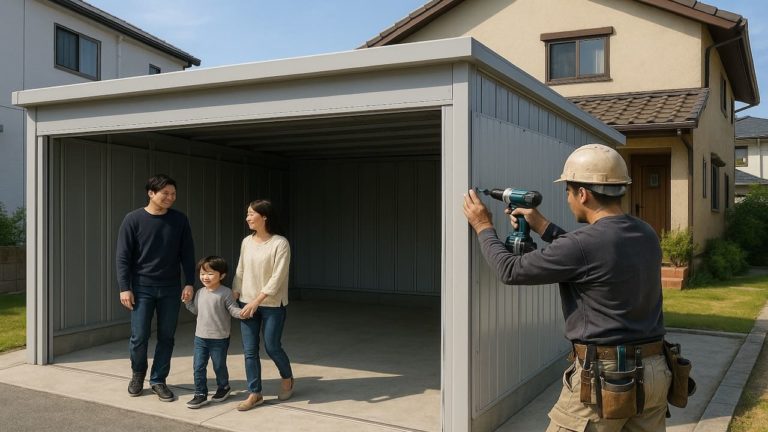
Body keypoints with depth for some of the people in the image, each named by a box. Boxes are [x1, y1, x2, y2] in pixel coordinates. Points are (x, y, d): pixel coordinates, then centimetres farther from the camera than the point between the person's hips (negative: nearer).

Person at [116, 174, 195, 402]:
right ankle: (138, 374, 27)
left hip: (170, 289, 2)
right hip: (142, 288, -2)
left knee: (166, 337, 6)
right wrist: (124, 288, -9)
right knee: (139, 337, 1)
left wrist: (189, 283, -2)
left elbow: (187, 254, 4)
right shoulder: (133, 219, -6)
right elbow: (123, 256, -4)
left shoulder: (180, 220, 0)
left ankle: (158, 380, 20)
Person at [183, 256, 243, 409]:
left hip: (219, 339, -5)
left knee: (219, 366, 11)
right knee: (198, 367, 3)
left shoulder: (225, 293, -12)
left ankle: (223, 387, 35)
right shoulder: (200, 293, 6)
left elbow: (233, 310, -13)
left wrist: (242, 313, -32)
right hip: (200, 337, 5)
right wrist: (187, 301, 8)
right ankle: (200, 394, 14)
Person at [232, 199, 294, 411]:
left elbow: (277, 278, -16)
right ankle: (255, 394, 15)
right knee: (250, 351, 4)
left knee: (272, 347, 4)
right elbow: (240, 272, 9)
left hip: (272, 305, -5)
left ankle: (287, 379, 32)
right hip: (248, 303, 5)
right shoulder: (246, 242, 4)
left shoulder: (280, 243, -13)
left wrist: (257, 301, -19)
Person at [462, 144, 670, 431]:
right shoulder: (647, 235, 4)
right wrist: (543, 226, 19)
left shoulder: (585, 243, -19)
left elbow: (511, 271, -10)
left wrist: (483, 227, 5)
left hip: (603, 378, -7)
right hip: (653, 373, 7)